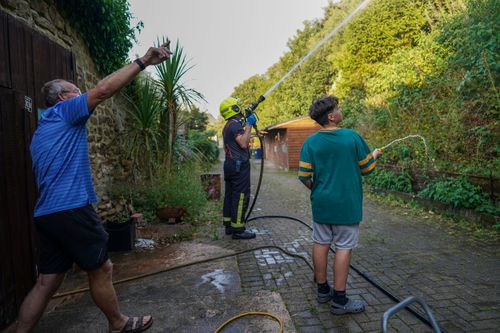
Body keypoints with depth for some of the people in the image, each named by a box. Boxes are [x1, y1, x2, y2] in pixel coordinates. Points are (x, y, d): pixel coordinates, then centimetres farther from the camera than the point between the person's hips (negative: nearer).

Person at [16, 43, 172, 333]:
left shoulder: (42, 131, 24)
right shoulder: (63, 111, -3)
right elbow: (103, 90, -16)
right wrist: (143, 61, -15)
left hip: (47, 213, 9)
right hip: (72, 210, -9)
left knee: (47, 281, 12)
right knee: (102, 269, 6)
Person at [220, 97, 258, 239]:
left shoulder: (227, 126, 17)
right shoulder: (235, 124, -15)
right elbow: (243, 143, -26)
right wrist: (249, 124, -18)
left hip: (230, 163, 10)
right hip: (239, 165, -10)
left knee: (230, 195, 13)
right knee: (241, 197, -6)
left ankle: (229, 225, 21)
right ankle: (238, 230, -3)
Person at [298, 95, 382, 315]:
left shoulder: (310, 142, -4)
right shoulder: (352, 137, -10)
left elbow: (304, 176, -6)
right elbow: (367, 168, -1)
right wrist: (375, 155, 20)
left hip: (321, 202, 3)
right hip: (346, 204, -3)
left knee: (320, 244, 13)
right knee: (343, 248, 4)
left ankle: (322, 290, 27)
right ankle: (339, 300, 11)